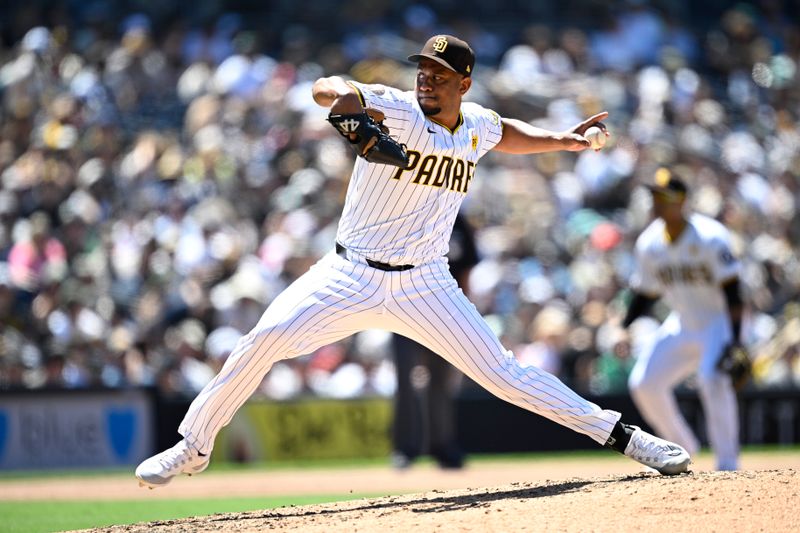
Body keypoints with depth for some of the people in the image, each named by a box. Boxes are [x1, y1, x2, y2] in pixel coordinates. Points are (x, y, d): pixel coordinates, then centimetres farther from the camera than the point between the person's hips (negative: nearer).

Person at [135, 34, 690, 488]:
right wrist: (345, 99, -50)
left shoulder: (476, 126, 4)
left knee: (503, 373, -3)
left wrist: (559, 139, 17)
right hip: (349, 276, -2)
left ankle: (619, 433, 8)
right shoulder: (395, 109, -12)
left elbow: (506, 133, 30)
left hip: (425, 287, 2)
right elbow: (326, 87, -29)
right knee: (264, 339, -20)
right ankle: (194, 446, -5)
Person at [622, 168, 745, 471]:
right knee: (644, 383, -2)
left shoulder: (709, 237, -20)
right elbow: (645, 293, 9)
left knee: (712, 379, -30)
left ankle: (727, 461, -21)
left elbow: (731, 290, -20)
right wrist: (623, 329, -3)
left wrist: (734, 340, -27)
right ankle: (682, 448, 18)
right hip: (681, 326, 7)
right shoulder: (649, 244, -2)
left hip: (717, 322, -7)